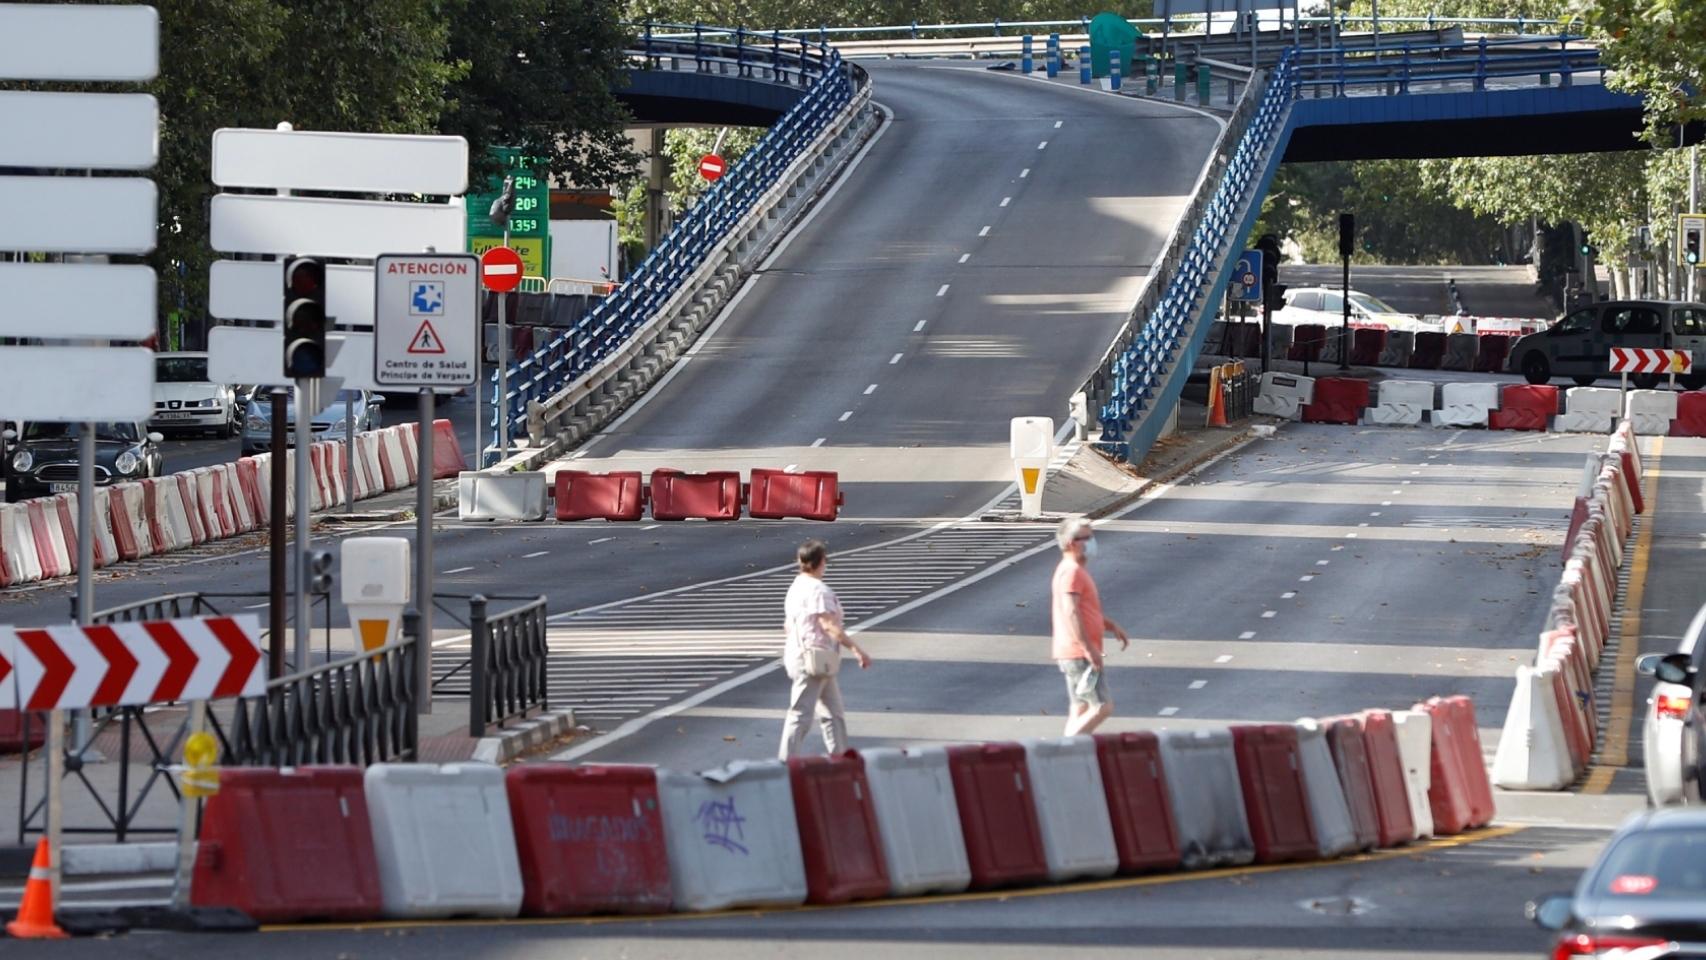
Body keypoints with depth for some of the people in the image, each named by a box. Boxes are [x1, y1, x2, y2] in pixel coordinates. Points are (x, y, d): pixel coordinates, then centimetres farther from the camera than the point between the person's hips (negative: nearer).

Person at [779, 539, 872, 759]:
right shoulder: (817, 590, -17)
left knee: (834, 713, 16)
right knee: (800, 713, -7)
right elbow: (829, 625, -23)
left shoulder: (796, 588, 13)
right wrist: (857, 649, -24)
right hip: (813, 659, -10)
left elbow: (789, 625, 20)